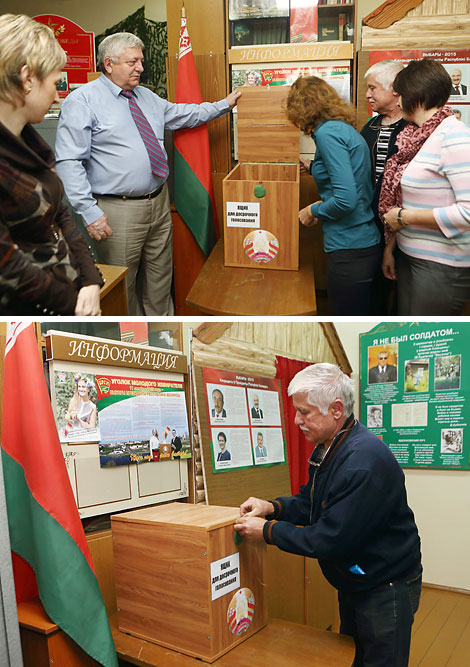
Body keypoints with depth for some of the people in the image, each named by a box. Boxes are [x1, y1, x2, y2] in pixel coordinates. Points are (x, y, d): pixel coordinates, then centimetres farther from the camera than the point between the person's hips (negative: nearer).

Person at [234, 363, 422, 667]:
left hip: (387, 590, -9)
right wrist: (274, 507, -6)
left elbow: (330, 541, -30)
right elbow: (311, 502, 13)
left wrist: (267, 530, -20)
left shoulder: (365, 461, -32)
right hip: (353, 584, 9)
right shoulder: (327, 449, 1)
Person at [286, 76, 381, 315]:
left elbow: (346, 199, -22)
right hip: (366, 241, 9)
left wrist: (313, 210, -6)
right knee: (360, 315, 18)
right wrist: (314, 168, 26)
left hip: (350, 249, -9)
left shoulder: (328, 133, -14)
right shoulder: (345, 129, 13)